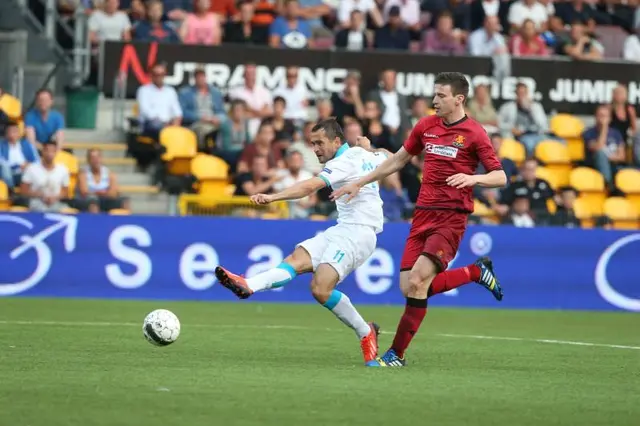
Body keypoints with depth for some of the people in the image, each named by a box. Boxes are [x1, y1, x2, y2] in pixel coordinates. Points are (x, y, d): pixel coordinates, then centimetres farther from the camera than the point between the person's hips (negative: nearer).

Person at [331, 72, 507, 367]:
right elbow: (399, 159, 23)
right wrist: (359, 183, 22)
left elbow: (500, 177, -7)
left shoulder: (473, 133, -6)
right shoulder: (426, 126, 10)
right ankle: (476, 272, 19)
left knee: (417, 282, -18)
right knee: (409, 288, -2)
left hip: (451, 218, -7)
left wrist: (472, 178, -27)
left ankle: (397, 354, -7)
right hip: (423, 215, 7)